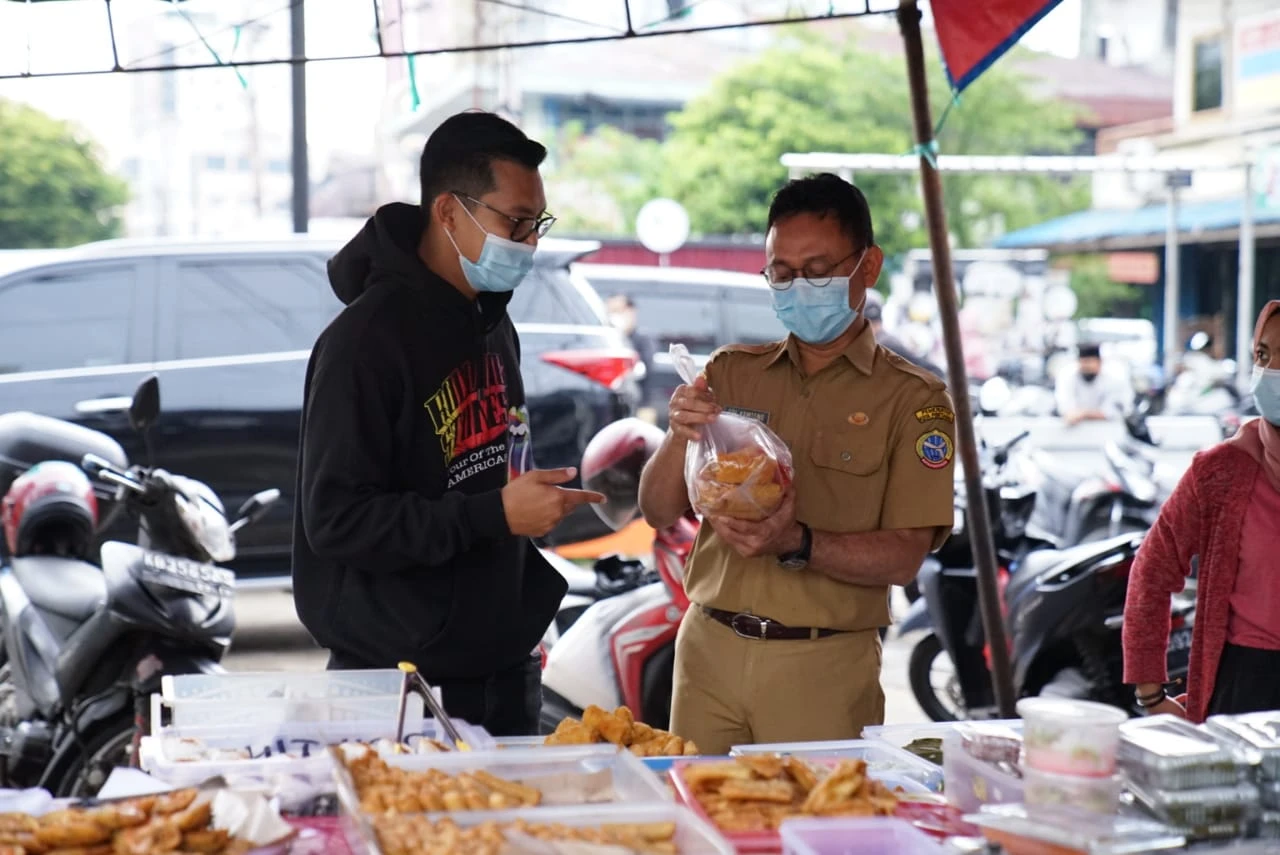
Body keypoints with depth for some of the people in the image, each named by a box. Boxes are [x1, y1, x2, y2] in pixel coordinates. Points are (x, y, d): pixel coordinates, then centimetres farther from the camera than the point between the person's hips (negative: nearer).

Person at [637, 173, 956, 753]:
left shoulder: (912, 398, 0)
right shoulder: (730, 372, 10)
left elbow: (904, 557, -8)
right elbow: (658, 513, 6)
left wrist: (798, 544, -24)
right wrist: (680, 436, -13)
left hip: (824, 666, -3)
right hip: (709, 647, 3)